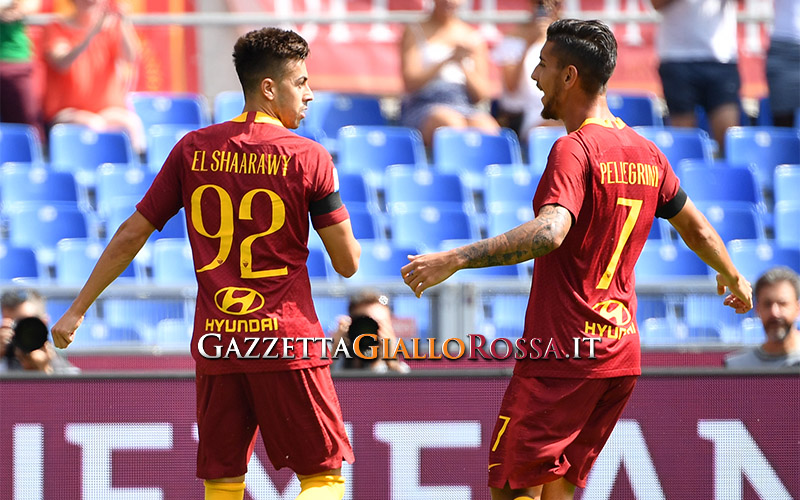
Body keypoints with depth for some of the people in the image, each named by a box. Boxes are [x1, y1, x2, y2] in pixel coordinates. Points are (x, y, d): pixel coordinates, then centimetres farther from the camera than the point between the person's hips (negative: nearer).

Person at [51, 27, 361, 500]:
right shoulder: (309, 158, -6)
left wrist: (78, 310, 16)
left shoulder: (192, 150, 5)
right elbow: (348, 263, -2)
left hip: (216, 344, 4)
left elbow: (131, 236, 8)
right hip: (287, 340, -4)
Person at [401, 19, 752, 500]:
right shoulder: (647, 153, 11)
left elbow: (549, 232, -31)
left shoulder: (574, 150, -14)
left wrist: (454, 259, -35)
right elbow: (697, 230, 23)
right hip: (622, 354, 8)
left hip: (560, 353, -8)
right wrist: (734, 280, 43)